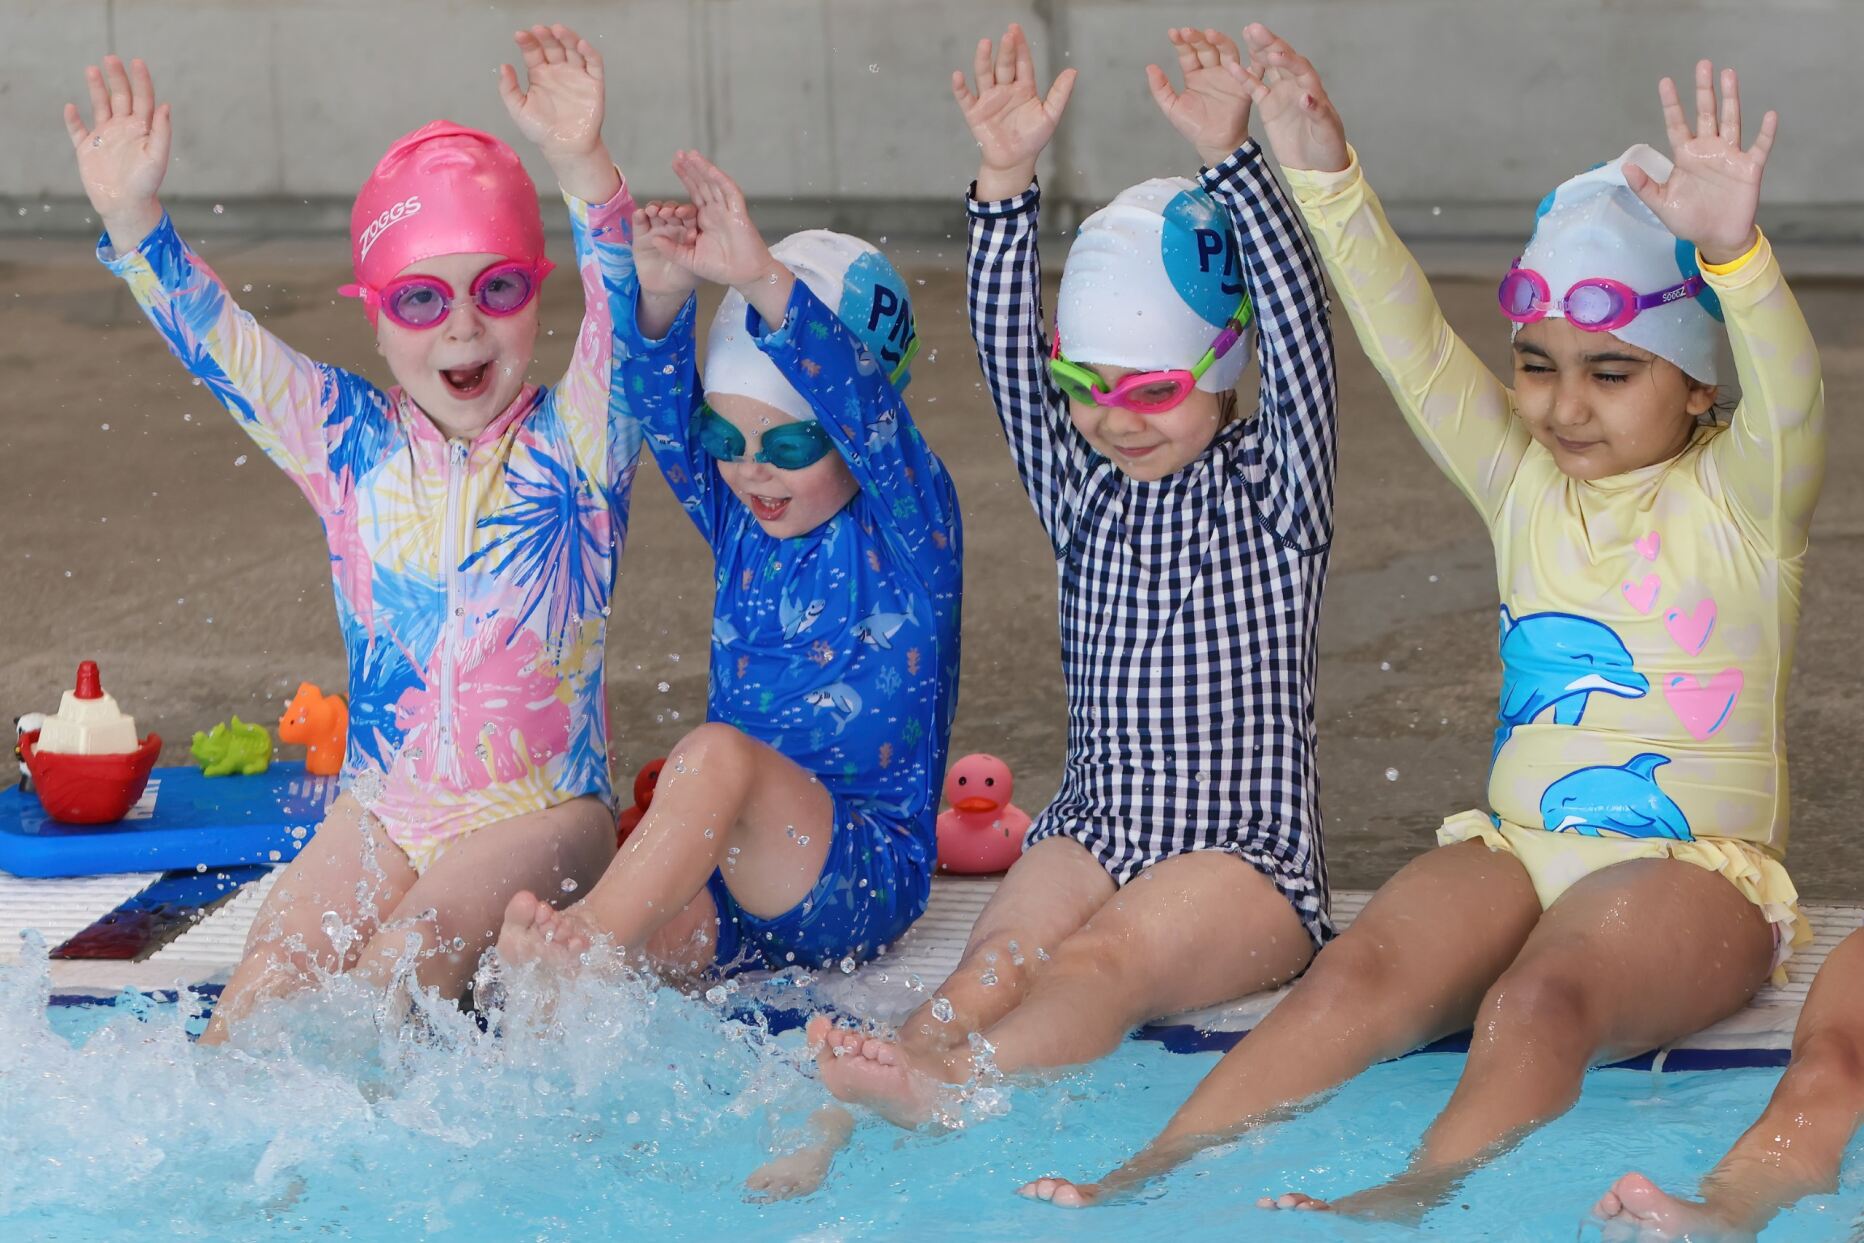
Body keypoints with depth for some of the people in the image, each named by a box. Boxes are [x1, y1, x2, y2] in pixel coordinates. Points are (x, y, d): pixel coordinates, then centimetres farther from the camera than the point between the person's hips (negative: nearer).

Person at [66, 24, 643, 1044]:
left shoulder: (573, 444, -4)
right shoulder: (350, 446, 5)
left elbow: (625, 318, -22)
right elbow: (214, 339, -3)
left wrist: (581, 169, -40)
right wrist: (131, 217, -21)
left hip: (542, 809, -3)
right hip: (383, 806, 3)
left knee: (423, 935, -28)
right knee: (273, 964, -18)